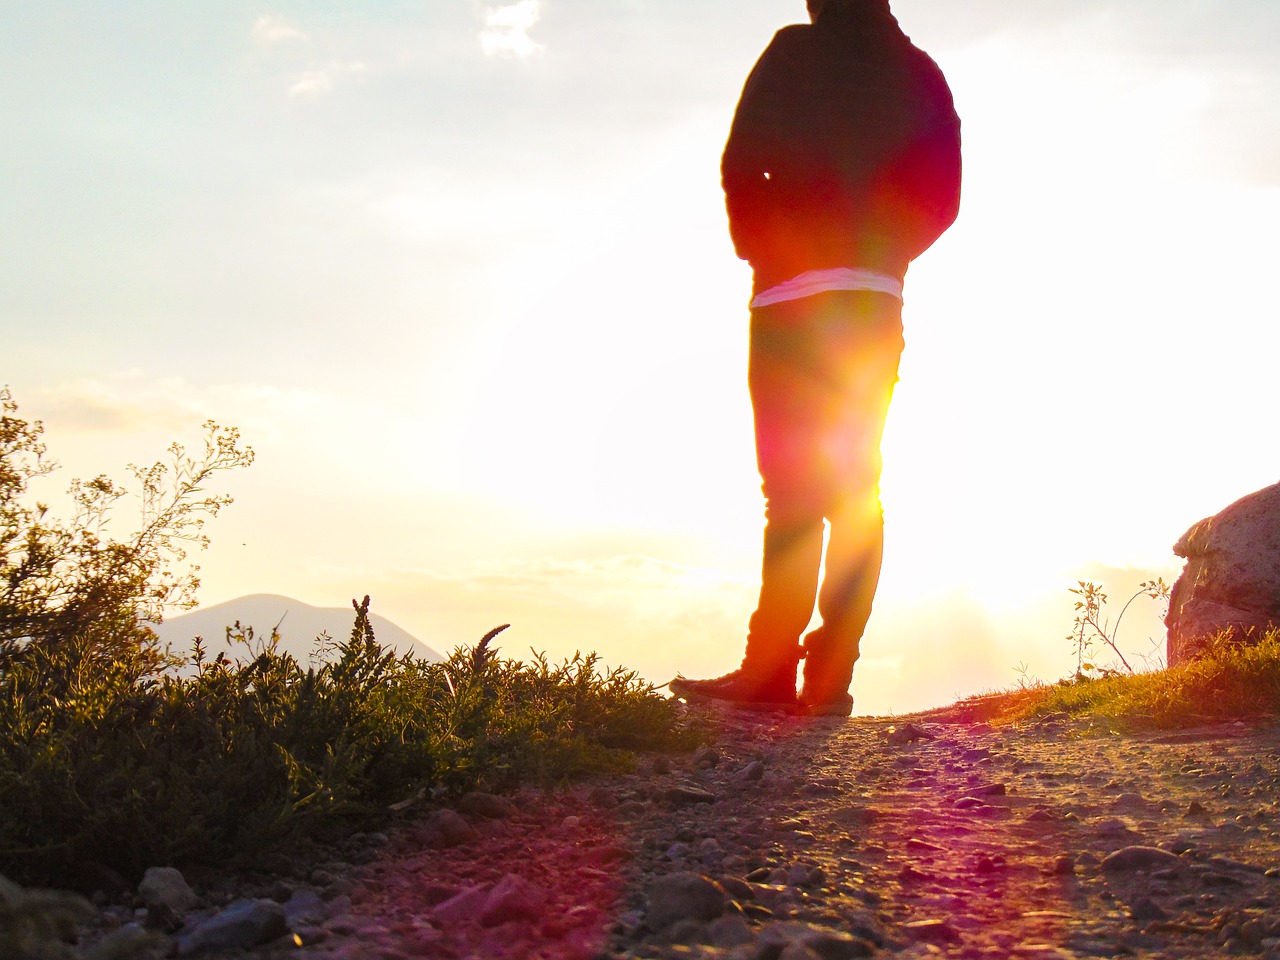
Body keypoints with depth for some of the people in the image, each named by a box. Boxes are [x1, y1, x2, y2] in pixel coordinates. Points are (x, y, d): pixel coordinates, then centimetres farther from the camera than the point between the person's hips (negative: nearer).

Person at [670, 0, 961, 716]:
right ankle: (830, 678, 0)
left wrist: (760, 252, 9)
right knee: (857, 493, 4)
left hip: (794, 295, -4)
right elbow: (941, 196, 8)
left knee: (791, 488, -8)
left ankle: (771, 673, -13)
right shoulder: (921, 75, 16)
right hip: (879, 305, 4)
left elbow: (742, 166, -5)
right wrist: (882, 255, 14)